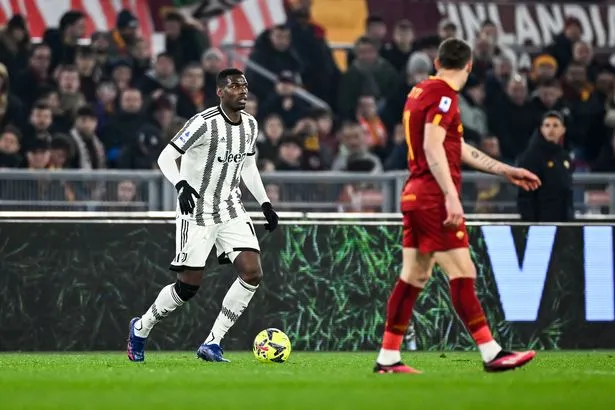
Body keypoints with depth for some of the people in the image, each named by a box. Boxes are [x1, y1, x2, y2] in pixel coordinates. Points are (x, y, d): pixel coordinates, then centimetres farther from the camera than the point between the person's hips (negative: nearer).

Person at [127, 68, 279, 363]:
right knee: (189, 285, -6)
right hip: (197, 209, -6)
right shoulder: (204, 123, -17)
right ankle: (141, 327, 21)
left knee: (252, 274, -11)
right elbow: (166, 157, -15)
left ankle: (212, 344, -2)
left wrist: (265, 204, 12)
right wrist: (182, 185, -32)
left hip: (231, 208, 6)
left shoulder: (250, 125, 5)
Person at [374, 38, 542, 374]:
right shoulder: (444, 95, -10)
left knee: (414, 276, 10)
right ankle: (491, 353, -11)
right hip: (434, 197, -10)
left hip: (416, 195, 10)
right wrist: (451, 196, -28)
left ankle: (388, 359, 9)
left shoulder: (421, 91, 19)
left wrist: (506, 171, 27)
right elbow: (432, 147, -22)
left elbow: (459, 149, 24)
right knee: (462, 274, -10)